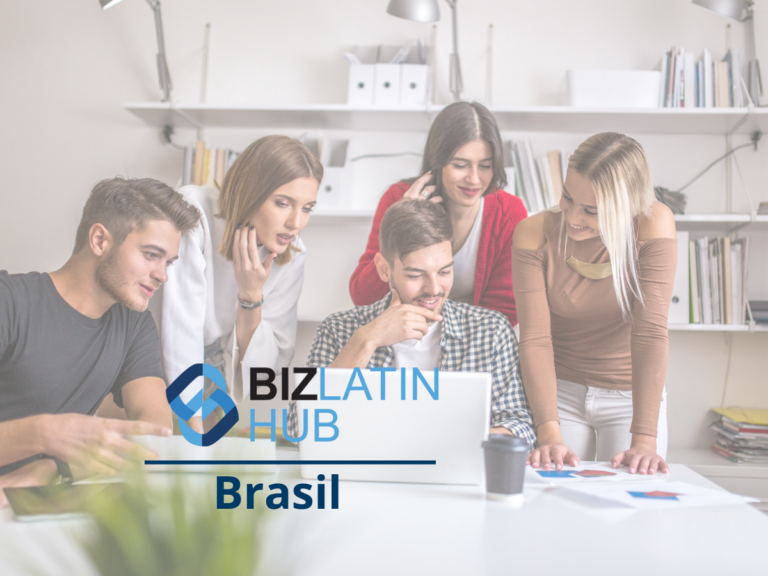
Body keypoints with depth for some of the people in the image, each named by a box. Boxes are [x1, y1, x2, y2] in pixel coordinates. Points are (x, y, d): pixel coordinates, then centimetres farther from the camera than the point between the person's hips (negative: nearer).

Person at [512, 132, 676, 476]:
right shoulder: (534, 234, -16)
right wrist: (550, 434, -32)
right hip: (559, 393, 1)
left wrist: (644, 440, -32)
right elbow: (535, 337, -21)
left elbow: (650, 331, -25)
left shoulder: (654, 225, -19)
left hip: (633, 397, 0)